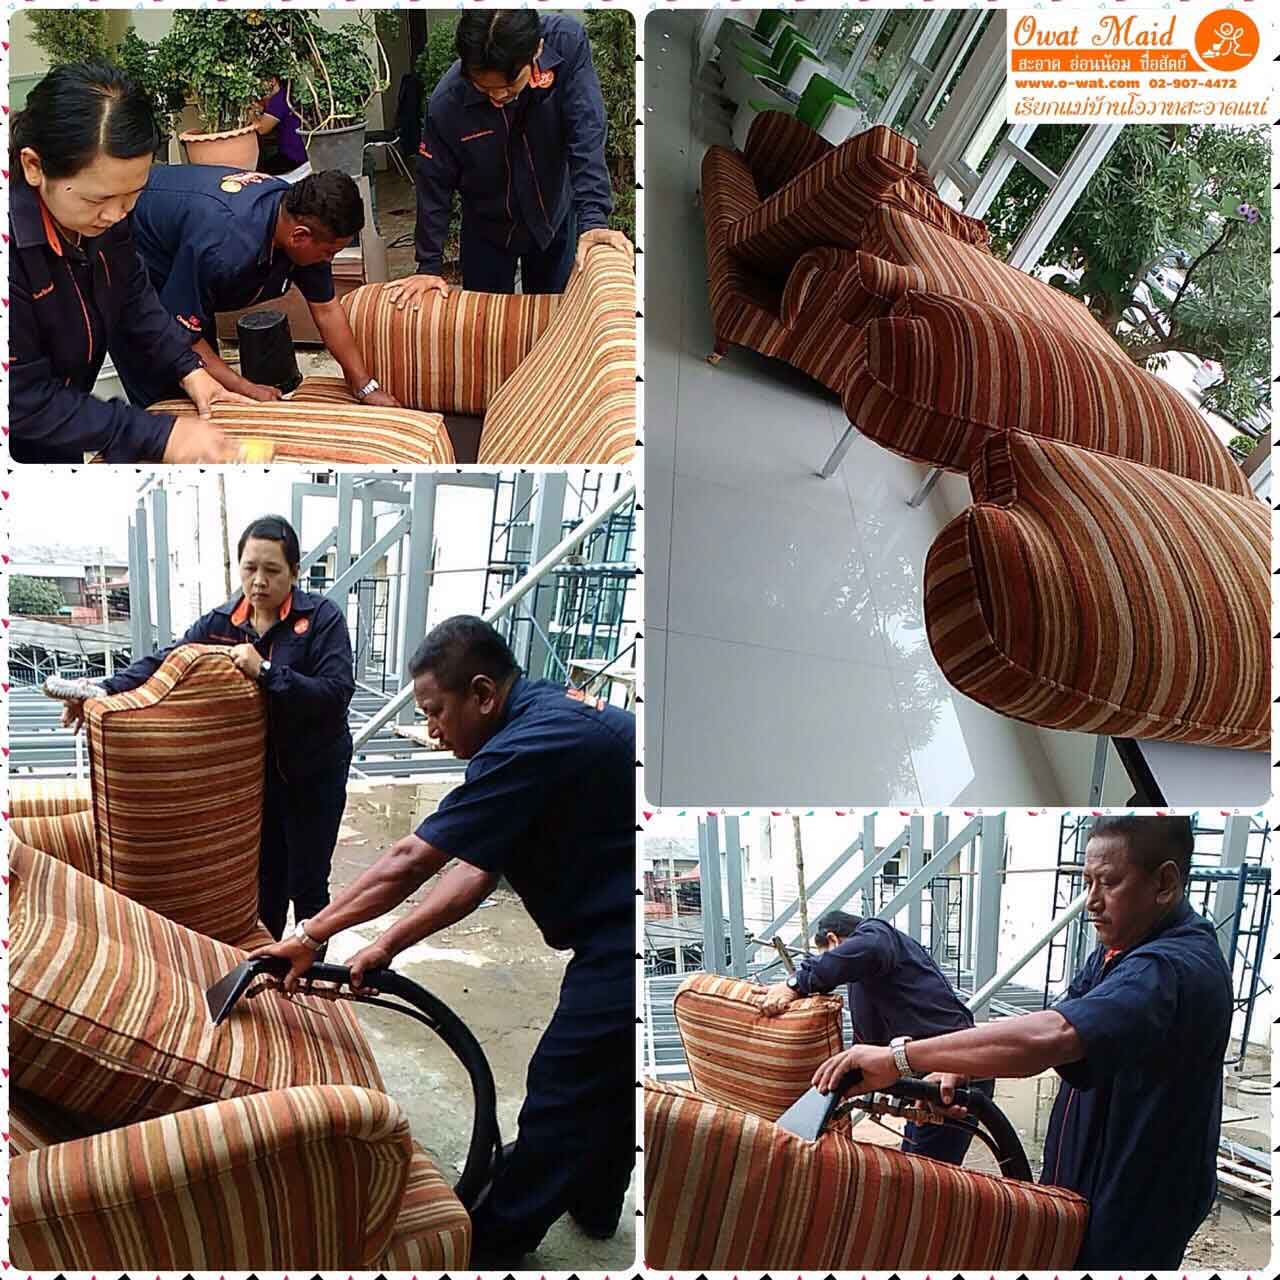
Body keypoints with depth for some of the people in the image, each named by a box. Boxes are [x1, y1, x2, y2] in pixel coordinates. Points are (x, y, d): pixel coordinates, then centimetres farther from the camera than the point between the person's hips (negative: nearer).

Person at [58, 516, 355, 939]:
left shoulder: (323, 618, -16)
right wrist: (104, 690, -20)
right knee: (264, 876, 20)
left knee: (307, 884, 7)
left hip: (313, 774, -4)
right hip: (254, 770, 5)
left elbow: (337, 692, -25)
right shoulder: (221, 621, -1)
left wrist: (266, 671, -31)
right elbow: (164, 662, -5)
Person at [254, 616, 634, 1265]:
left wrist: (310, 935, -7)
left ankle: (492, 1241, 24)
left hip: (622, 940, -10)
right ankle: (593, 1201, 46)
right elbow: (477, 871, 8)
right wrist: (385, 947, 6)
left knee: (560, 1092, 5)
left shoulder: (535, 743, -24)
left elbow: (408, 863, -19)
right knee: (606, 1072, 26)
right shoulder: (546, 717, 7)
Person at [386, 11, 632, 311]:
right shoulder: (446, 102, -27)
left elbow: (586, 138, -28)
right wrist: (429, 266, -12)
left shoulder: (567, 43, -27)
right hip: (487, 228, -1)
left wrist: (593, 220, -38)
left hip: (555, 218, 1)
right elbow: (434, 186, -14)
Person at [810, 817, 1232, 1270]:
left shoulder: (1176, 967, -31)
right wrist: (959, 1067, -17)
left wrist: (900, 1058, -44)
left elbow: (1049, 1036, -46)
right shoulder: (1121, 948, 4)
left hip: (1133, 1220, -8)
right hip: (1082, 1184, 8)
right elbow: (1050, 1025, 2)